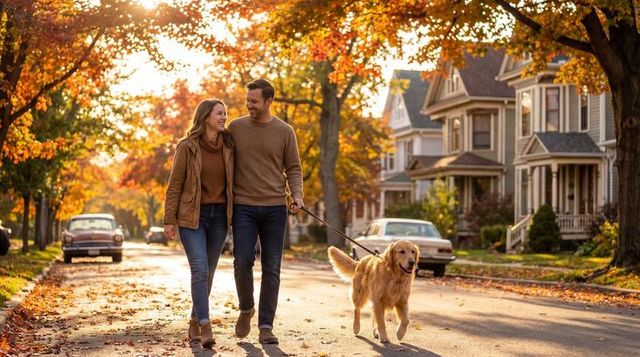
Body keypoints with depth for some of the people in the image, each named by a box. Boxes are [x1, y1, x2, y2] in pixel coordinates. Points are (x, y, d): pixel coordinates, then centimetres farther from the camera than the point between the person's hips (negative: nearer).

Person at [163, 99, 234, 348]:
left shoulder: (228, 147, 6)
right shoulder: (187, 147, -6)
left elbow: (233, 182, 9)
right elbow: (175, 185, -4)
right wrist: (169, 220, -7)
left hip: (219, 216, 4)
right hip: (192, 216, -4)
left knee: (208, 272, 9)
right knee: (200, 271, -14)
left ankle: (195, 322, 22)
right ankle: (205, 327, -14)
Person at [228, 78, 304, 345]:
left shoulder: (284, 132, 4)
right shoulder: (235, 128, 5)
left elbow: (293, 168, 7)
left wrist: (296, 196, -10)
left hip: (275, 208, 0)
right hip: (243, 207, 0)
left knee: (271, 268, 0)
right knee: (243, 261, -11)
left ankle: (266, 327, 6)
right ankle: (246, 309, 17)